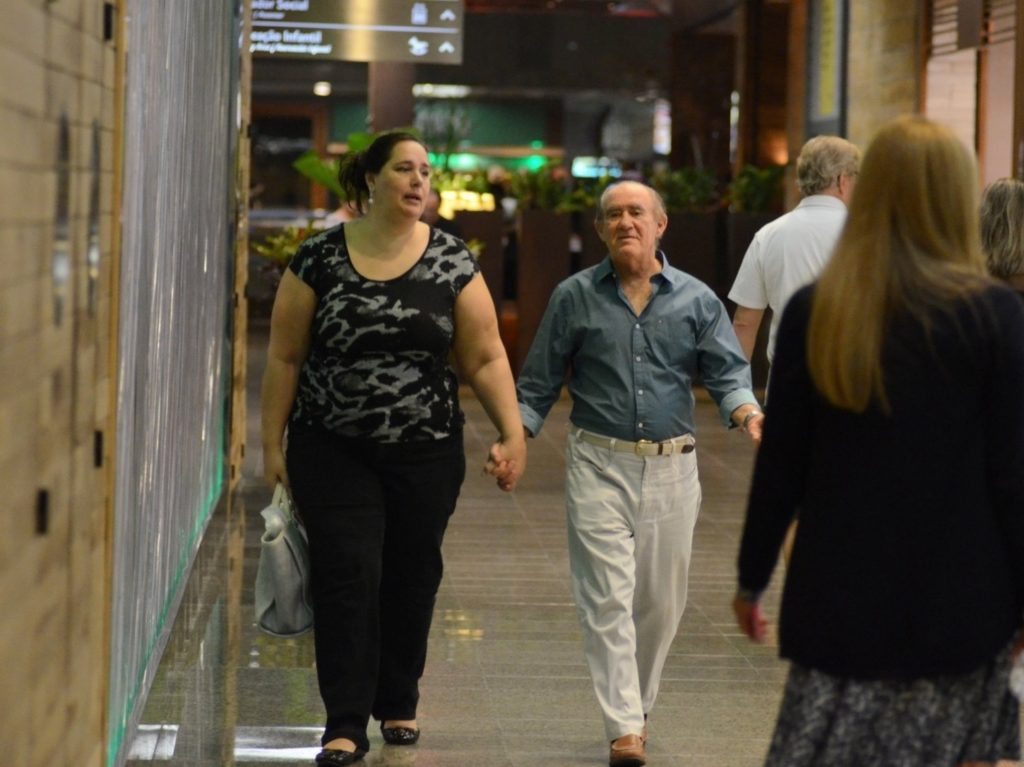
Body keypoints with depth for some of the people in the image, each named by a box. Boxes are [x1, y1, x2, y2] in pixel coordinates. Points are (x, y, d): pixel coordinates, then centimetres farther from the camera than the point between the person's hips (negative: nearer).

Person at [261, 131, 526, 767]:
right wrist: (273, 444, 1)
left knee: (411, 580, 9)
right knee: (348, 578, -7)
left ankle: (398, 704, 28)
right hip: (332, 452, -1)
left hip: (426, 452, 2)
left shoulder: (452, 262, 0)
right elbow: (286, 357, 2)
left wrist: (513, 433, -7)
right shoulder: (319, 259, -2)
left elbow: (485, 357, 1)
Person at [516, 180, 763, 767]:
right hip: (599, 464, -2)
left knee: (661, 601, 10)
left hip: (671, 469, 2)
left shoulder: (696, 300, 6)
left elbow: (727, 371, -1)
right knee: (608, 598, -9)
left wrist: (747, 412, -21)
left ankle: (638, 705, 30)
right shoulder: (576, 297, 5)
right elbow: (540, 382, 8)